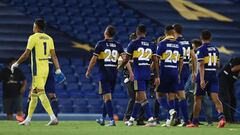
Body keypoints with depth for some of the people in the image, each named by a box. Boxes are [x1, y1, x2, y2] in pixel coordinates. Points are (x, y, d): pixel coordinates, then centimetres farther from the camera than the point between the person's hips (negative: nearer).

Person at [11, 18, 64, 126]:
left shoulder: (33, 38, -9)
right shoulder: (49, 38, 10)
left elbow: (26, 54, -10)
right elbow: (53, 56, 7)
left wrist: (16, 64, 1)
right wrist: (58, 70, 6)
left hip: (37, 70, -7)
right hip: (46, 69, 7)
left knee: (41, 94, -11)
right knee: (33, 93, 15)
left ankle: (53, 118, -23)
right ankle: (28, 119, 21)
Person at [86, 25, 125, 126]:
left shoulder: (101, 44, -6)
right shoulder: (118, 45, 6)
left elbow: (94, 59, -5)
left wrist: (88, 71, 7)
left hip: (104, 73, -5)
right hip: (114, 74, 5)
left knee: (107, 97, -6)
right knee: (107, 97, 17)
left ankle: (112, 120, -17)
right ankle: (102, 119, 28)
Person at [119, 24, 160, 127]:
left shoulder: (133, 43, -4)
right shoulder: (151, 44, 9)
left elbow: (126, 59, 1)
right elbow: (155, 61, 6)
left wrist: (118, 68, 20)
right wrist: (157, 76, 8)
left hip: (138, 72, -6)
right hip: (148, 72, 6)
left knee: (142, 97, -9)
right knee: (138, 96, 16)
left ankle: (151, 119, -20)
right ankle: (132, 119, 25)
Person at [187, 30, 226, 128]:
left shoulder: (201, 49, -8)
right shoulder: (215, 49, 10)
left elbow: (201, 65, -16)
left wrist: (202, 80, -21)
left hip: (204, 76, -4)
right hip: (214, 76, 4)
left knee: (198, 99, 9)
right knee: (215, 98, -6)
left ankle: (195, 122, 16)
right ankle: (221, 117, -29)